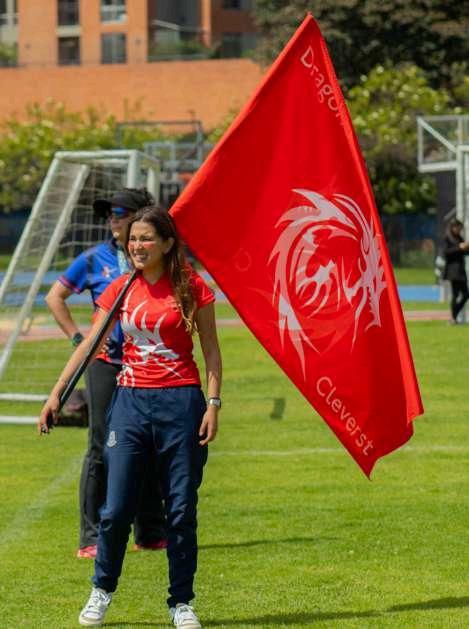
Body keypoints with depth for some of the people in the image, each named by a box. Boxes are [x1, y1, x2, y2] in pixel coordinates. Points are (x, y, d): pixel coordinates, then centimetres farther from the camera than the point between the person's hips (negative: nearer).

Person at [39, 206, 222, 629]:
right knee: (116, 507, -1)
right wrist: (57, 393, 0)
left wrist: (213, 403, -6)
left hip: (180, 403, -2)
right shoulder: (121, 289, 7)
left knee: (181, 509, 2)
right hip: (131, 401, 2)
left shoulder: (191, 288, -1)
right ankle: (102, 592, 18)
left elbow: (211, 349, 2)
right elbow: (89, 344, 7)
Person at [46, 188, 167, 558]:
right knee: (102, 449, -3)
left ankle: (151, 533, 17)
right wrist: (77, 337, 1)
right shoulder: (95, 260, 1)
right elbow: (55, 297, 10)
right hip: (107, 364, -2)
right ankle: (92, 538, 0)